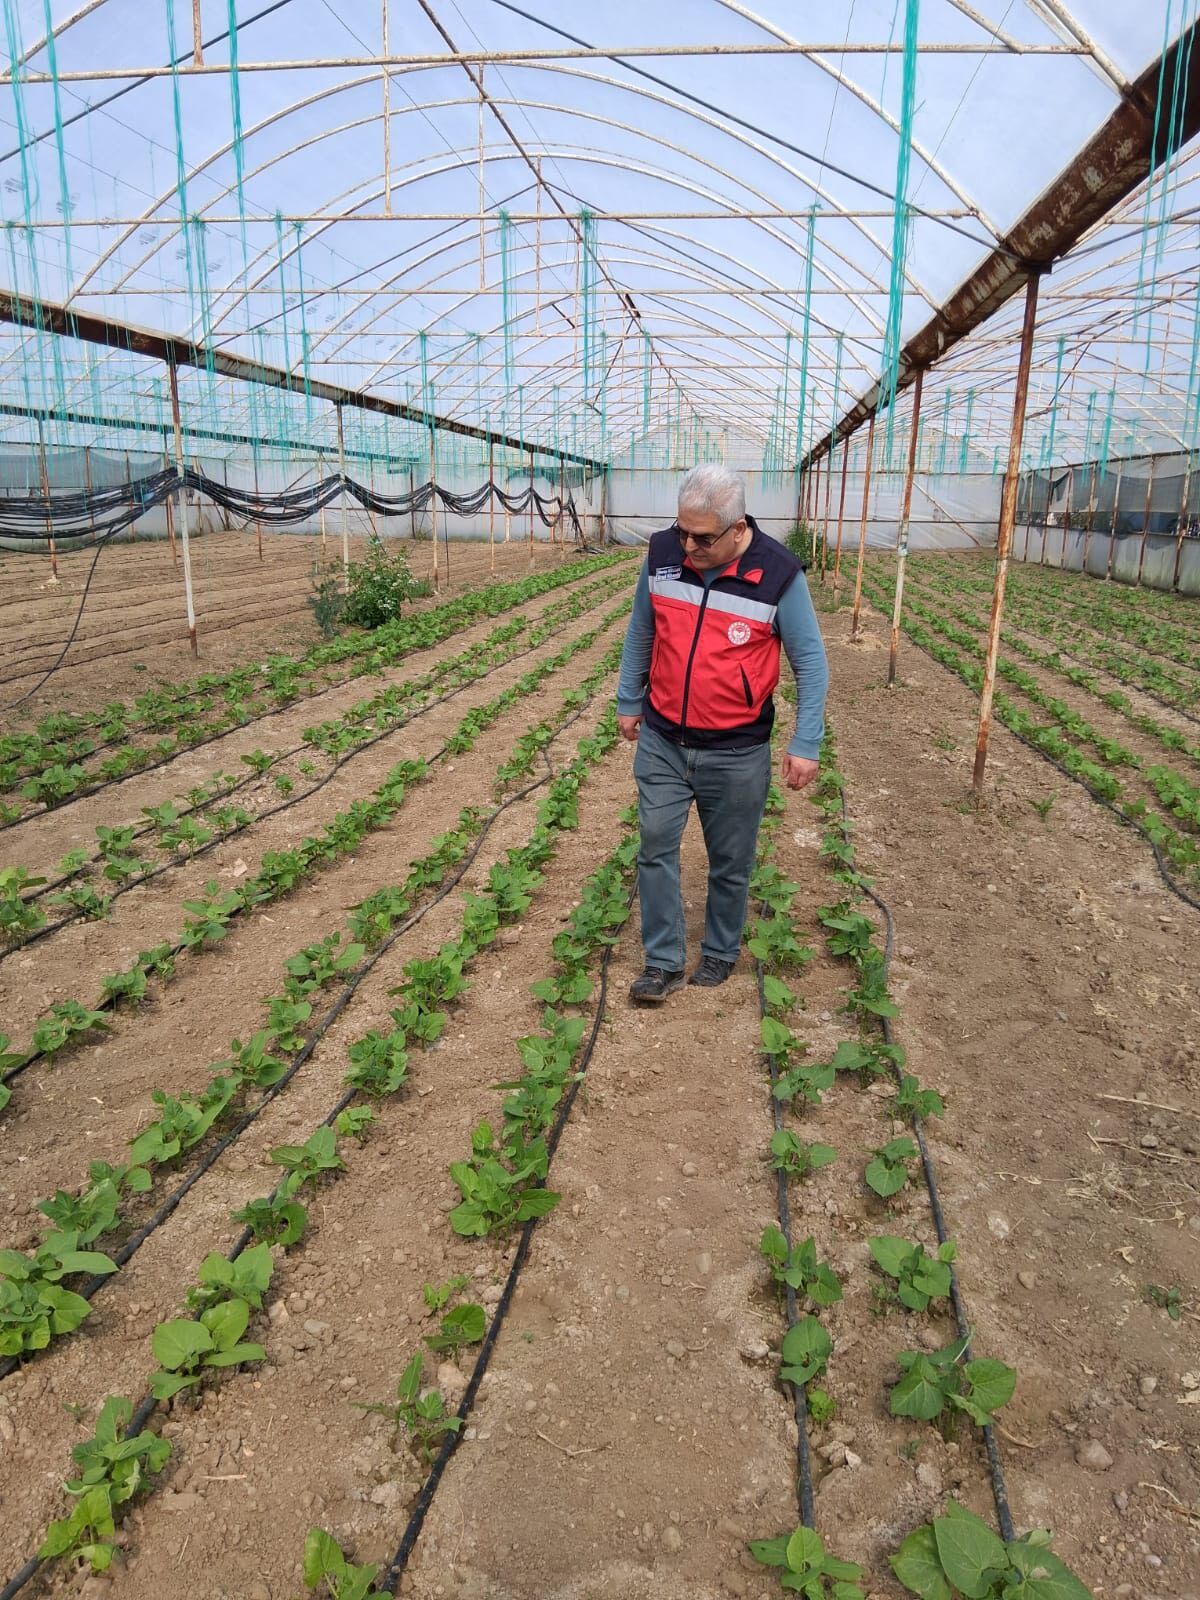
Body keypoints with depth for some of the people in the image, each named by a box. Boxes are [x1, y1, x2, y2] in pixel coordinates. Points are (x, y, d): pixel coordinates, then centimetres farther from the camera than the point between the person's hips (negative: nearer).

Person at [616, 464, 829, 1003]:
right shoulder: (662, 553, -5)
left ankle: (720, 953, 31)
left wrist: (805, 744, -9)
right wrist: (628, 702, 16)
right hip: (661, 742, 3)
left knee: (730, 863, 10)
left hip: (737, 753, -3)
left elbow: (811, 662, -7)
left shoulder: (778, 574, -15)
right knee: (656, 848, 3)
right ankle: (663, 963, 16)